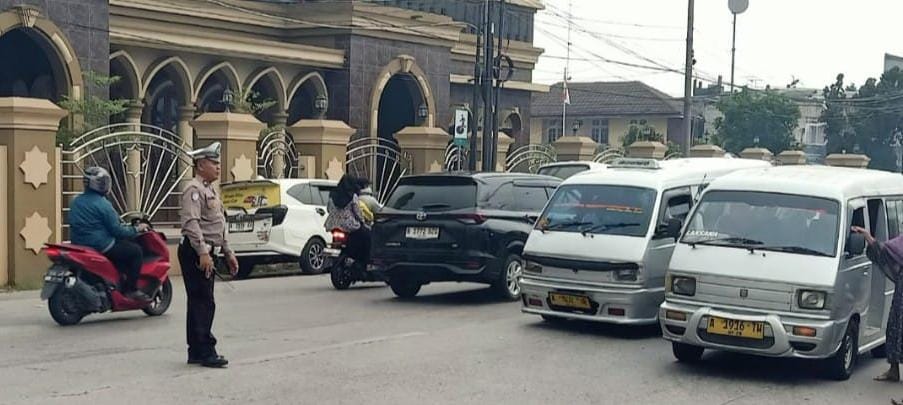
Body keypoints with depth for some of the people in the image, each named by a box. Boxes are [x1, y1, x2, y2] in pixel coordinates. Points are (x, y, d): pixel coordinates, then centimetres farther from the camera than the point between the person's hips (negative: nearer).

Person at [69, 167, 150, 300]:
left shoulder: (76, 201, 9)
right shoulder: (102, 204, -17)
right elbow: (117, 230, -16)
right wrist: (136, 229, 0)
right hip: (101, 246, -9)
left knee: (121, 245, 31)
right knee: (136, 250, 1)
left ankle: (122, 285, 31)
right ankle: (131, 290, -1)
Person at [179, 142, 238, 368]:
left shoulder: (210, 191, 22)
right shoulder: (194, 189, -11)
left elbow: (218, 227, 28)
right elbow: (191, 222, -23)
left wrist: (228, 253, 25)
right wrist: (203, 253, -28)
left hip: (206, 254, 10)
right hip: (196, 253, -10)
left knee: (200, 304, 12)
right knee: (203, 303, -10)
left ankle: (196, 353, 17)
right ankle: (205, 352, -8)